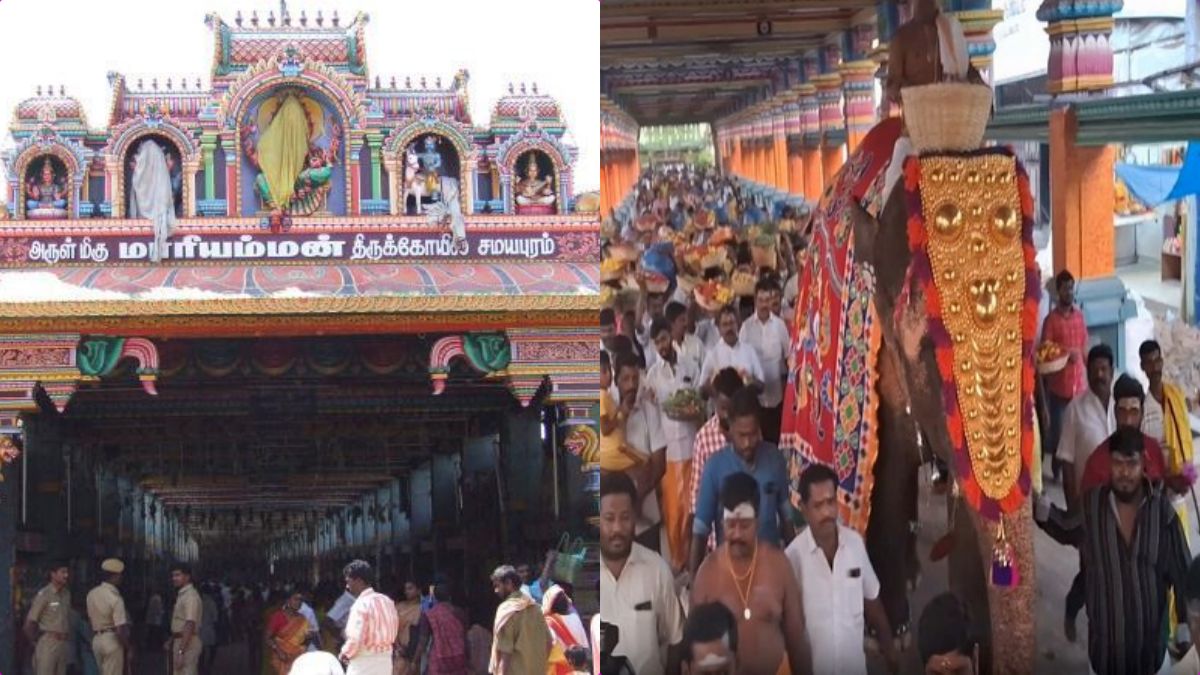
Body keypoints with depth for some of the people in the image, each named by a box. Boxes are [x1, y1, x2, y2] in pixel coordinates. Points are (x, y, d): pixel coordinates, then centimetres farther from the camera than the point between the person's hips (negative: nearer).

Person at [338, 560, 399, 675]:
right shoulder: (387, 601, 8)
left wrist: (345, 653, -4)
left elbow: (355, 638, -21)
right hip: (385, 660, 8)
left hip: (364, 662, -8)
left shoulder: (361, 604, -16)